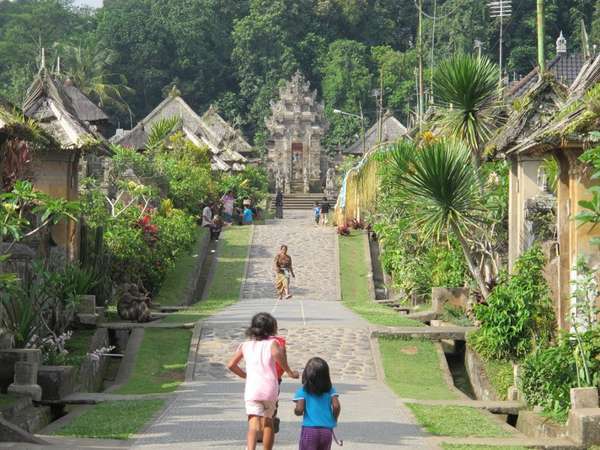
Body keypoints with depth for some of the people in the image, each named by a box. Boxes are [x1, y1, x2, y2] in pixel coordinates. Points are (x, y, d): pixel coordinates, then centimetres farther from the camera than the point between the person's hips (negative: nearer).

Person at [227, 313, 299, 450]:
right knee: (267, 422, 19)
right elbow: (276, 354, -18)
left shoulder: (245, 345, 15)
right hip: (270, 388, -1)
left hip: (251, 389, 1)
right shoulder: (272, 342, 5)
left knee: (253, 425, -11)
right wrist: (288, 371, -8)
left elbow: (231, 365, 13)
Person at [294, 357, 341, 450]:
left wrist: (296, 411, 11)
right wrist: (333, 420, 11)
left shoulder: (303, 391, -3)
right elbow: (336, 406, -5)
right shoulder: (330, 390, 4)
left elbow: (299, 409, -12)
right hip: (327, 430, 4)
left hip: (309, 429, -3)